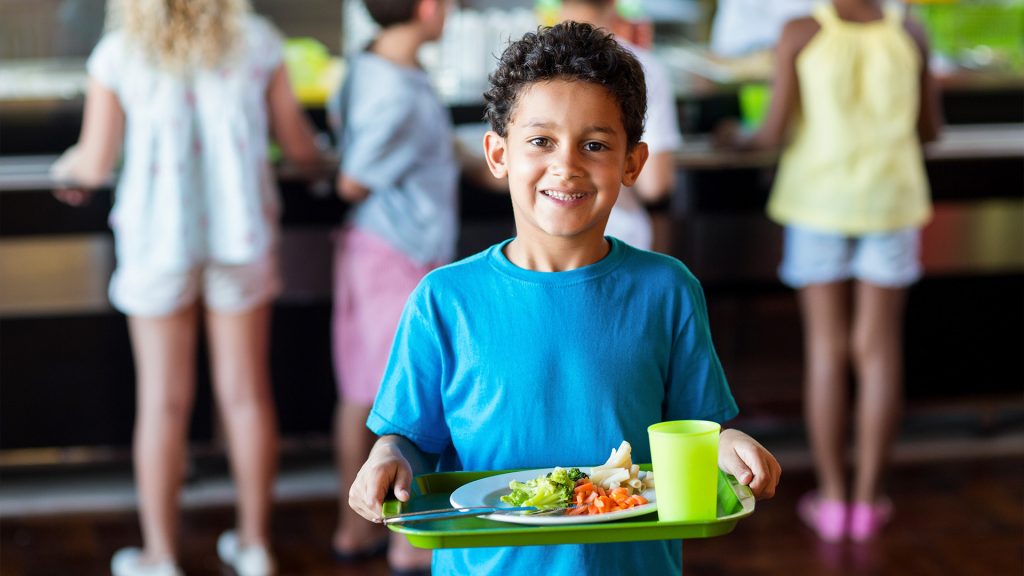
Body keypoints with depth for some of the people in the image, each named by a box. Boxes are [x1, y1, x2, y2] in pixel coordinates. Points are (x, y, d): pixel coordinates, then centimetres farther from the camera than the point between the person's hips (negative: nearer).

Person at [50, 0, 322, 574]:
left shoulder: (119, 54, -9)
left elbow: (96, 164, -5)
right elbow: (298, 144, 0)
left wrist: (68, 167, 19)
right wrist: (319, 155, 24)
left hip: (157, 233, -1)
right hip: (241, 230, 1)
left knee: (165, 402, 8)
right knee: (247, 394, 11)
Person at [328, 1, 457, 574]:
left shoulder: (365, 66, 0)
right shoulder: (402, 97, -25)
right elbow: (354, 183, -19)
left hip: (369, 246, 8)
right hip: (403, 258, -8)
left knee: (363, 393, 15)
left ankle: (355, 527, 26)